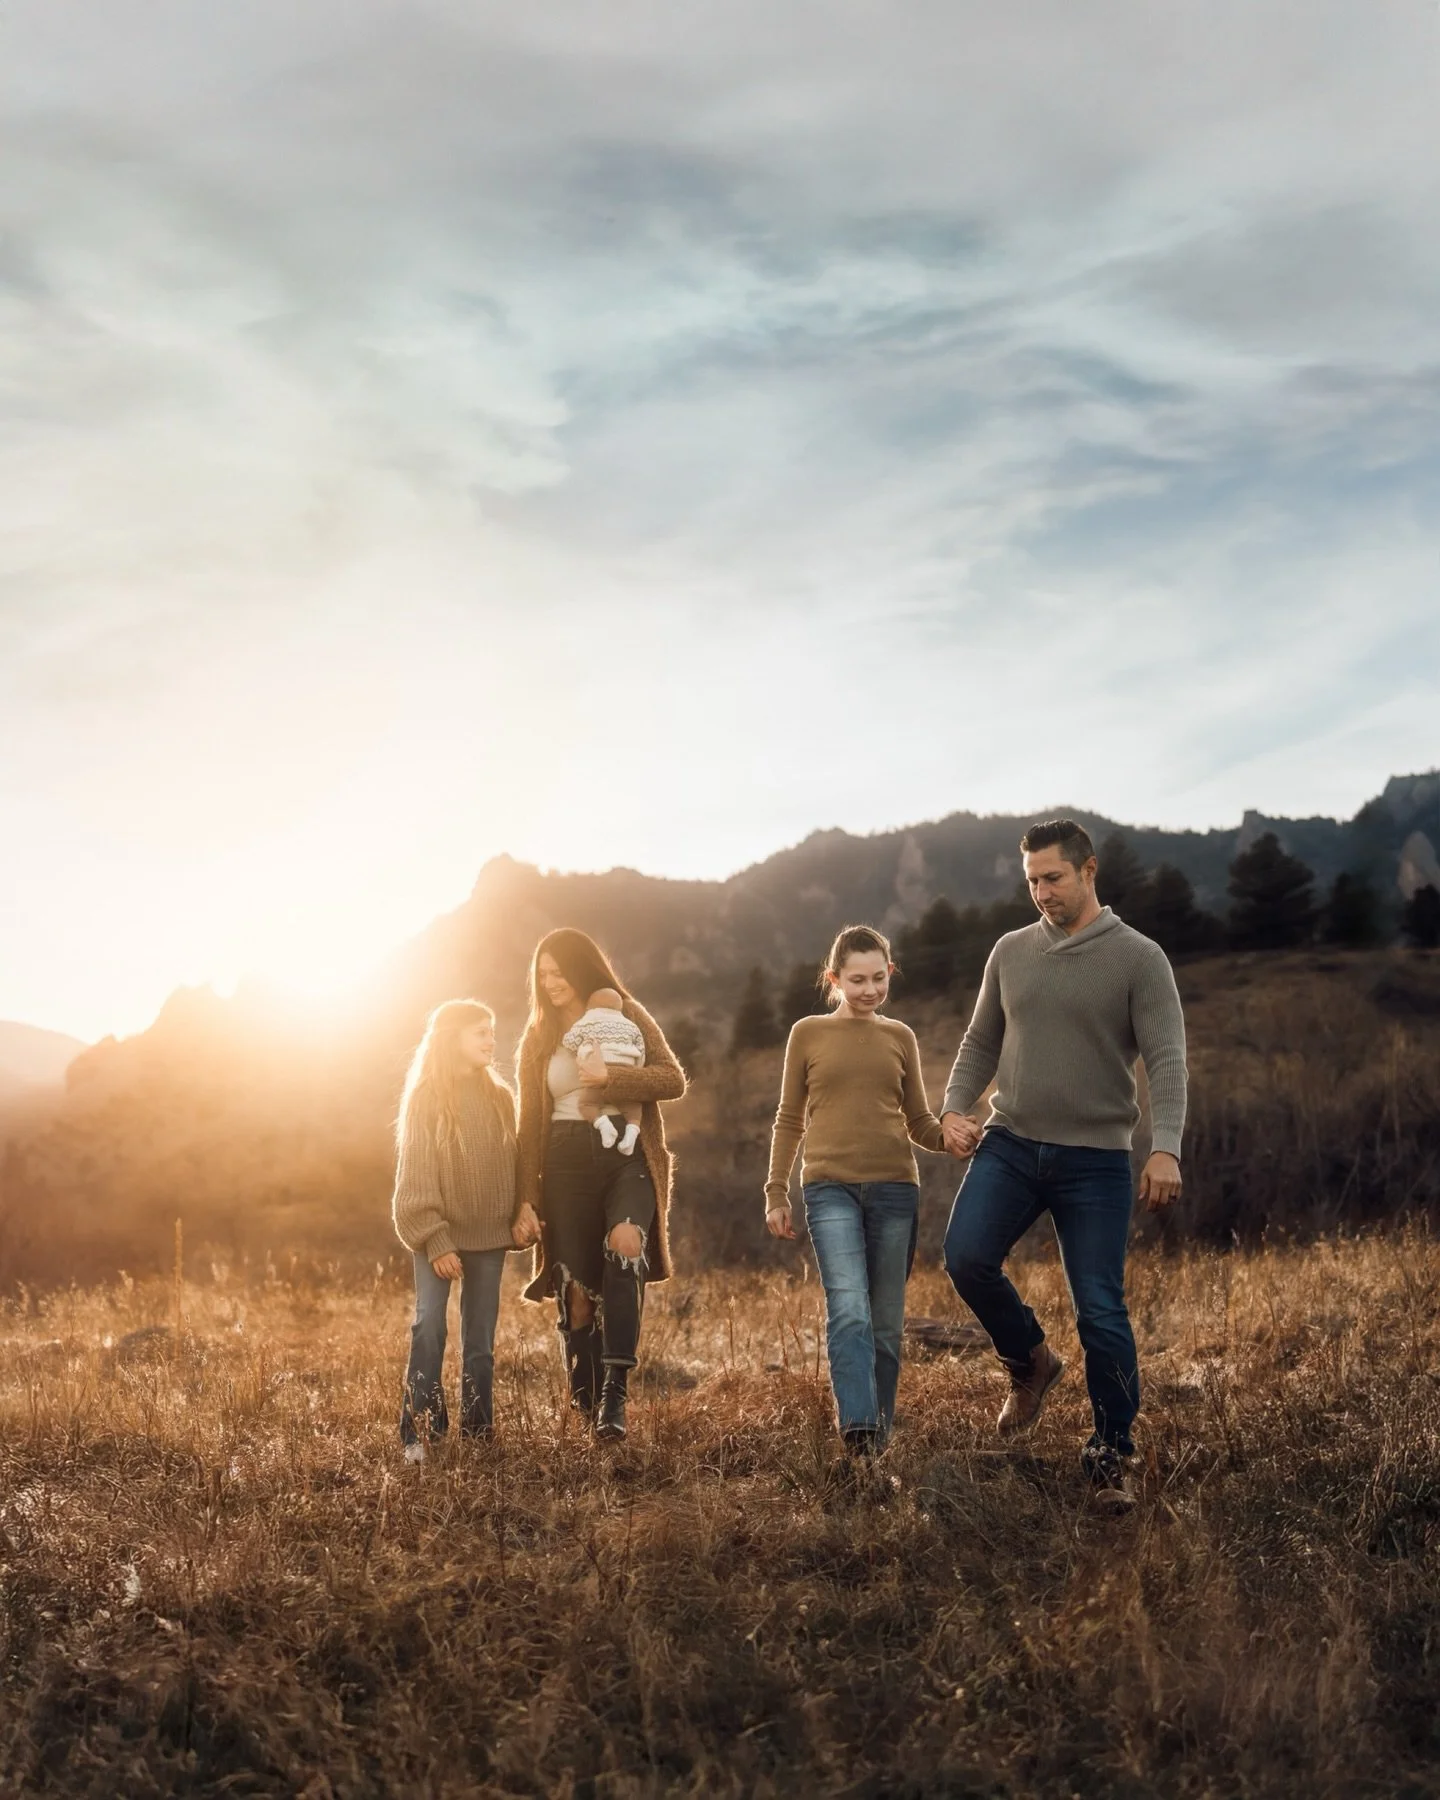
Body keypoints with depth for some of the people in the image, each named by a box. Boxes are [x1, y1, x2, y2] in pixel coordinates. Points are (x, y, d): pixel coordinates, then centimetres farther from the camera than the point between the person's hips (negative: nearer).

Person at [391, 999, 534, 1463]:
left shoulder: (500, 1097, 8)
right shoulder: (426, 1097, -5)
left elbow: (513, 1164, 11)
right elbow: (414, 1175, -9)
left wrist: (520, 1215, -3)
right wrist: (434, 1239, -15)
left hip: (488, 1236, 4)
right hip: (439, 1236, -4)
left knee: (481, 1339, 8)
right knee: (428, 1330, -10)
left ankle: (477, 1434, 15)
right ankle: (419, 1434, -4)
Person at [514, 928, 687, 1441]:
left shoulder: (627, 1017, 6)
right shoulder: (538, 1038, 14)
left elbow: (673, 1079, -3)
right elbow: (529, 1122, 13)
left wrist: (611, 1078, -18)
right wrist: (526, 1197, 5)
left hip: (626, 1155, -3)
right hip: (565, 1163, 3)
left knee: (625, 1242, -29)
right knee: (575, 1290, -1)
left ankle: (615, 1388, -28)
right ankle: (589, 1407, 8)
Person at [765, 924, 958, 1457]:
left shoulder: (899, 1037, 12)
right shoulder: (808, 1033, 7)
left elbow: (919, 1123, 13)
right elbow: (789, 1120, 11)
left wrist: (951, 1137, -8)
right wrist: (776, 1193, 6)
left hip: (894, 1188, 2)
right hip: (831, 1189, -2)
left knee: (887, 1323, 5)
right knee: (849, 1310, -18)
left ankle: (879, 1434, 15)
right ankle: (857, 1426, -24)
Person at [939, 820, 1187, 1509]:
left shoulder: (1138, 958, -4)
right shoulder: (1011, 951, 9)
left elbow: (1166, 1059, -11)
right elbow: (981, 1043, 16)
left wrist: (1166, 1147, -25)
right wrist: (953, 1109, -1)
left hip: (1094, 1158, -3)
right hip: (1009, 1144, 3)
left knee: (1100, 1310, -2)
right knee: (967, 1256, -17)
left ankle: (1111, 1453, 16)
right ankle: (1029, 1361, 12)